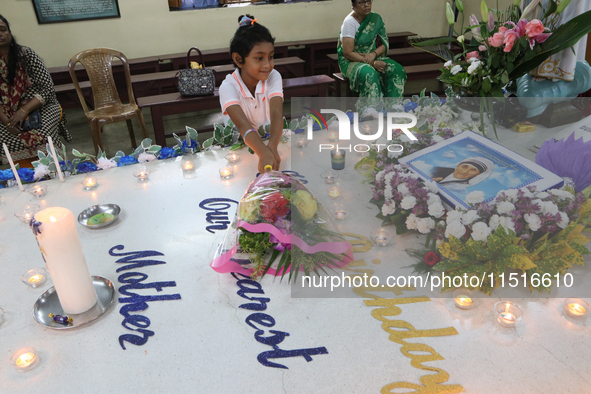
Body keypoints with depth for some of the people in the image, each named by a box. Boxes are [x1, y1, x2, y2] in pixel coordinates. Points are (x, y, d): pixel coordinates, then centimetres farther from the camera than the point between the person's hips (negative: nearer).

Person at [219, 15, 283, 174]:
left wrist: (272, 147, -49)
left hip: (271, 137, 1)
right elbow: (243, 125, -36)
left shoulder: (273, 77, -11)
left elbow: (277, 113, -28)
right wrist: (263, 153, -57)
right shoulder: (228, 87, -20)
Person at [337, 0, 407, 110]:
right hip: (350, 61, -5)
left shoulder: (376, 18, 4)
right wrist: (372, 63, -23)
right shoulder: (349, 22, -13)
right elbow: (348, 53, -19)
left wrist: (373, 54, -18)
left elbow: (384, 44, 5)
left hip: (373, 58, 6)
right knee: (369, 74, -37)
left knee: (398, 70, -19)